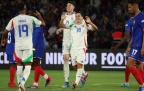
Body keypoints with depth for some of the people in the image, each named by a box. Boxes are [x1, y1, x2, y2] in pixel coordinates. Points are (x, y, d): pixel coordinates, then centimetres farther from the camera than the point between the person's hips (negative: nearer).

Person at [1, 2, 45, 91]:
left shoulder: (14, 20, -2)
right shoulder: (31, 19, -3)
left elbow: (5, 32, 2)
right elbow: (43, 24, 10)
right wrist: (39, 16, 29)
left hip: (18, 45, 2)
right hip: (28, 46, -1)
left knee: (19, 65, 16)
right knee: (28, 66, 1)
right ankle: (22, 83, -22)